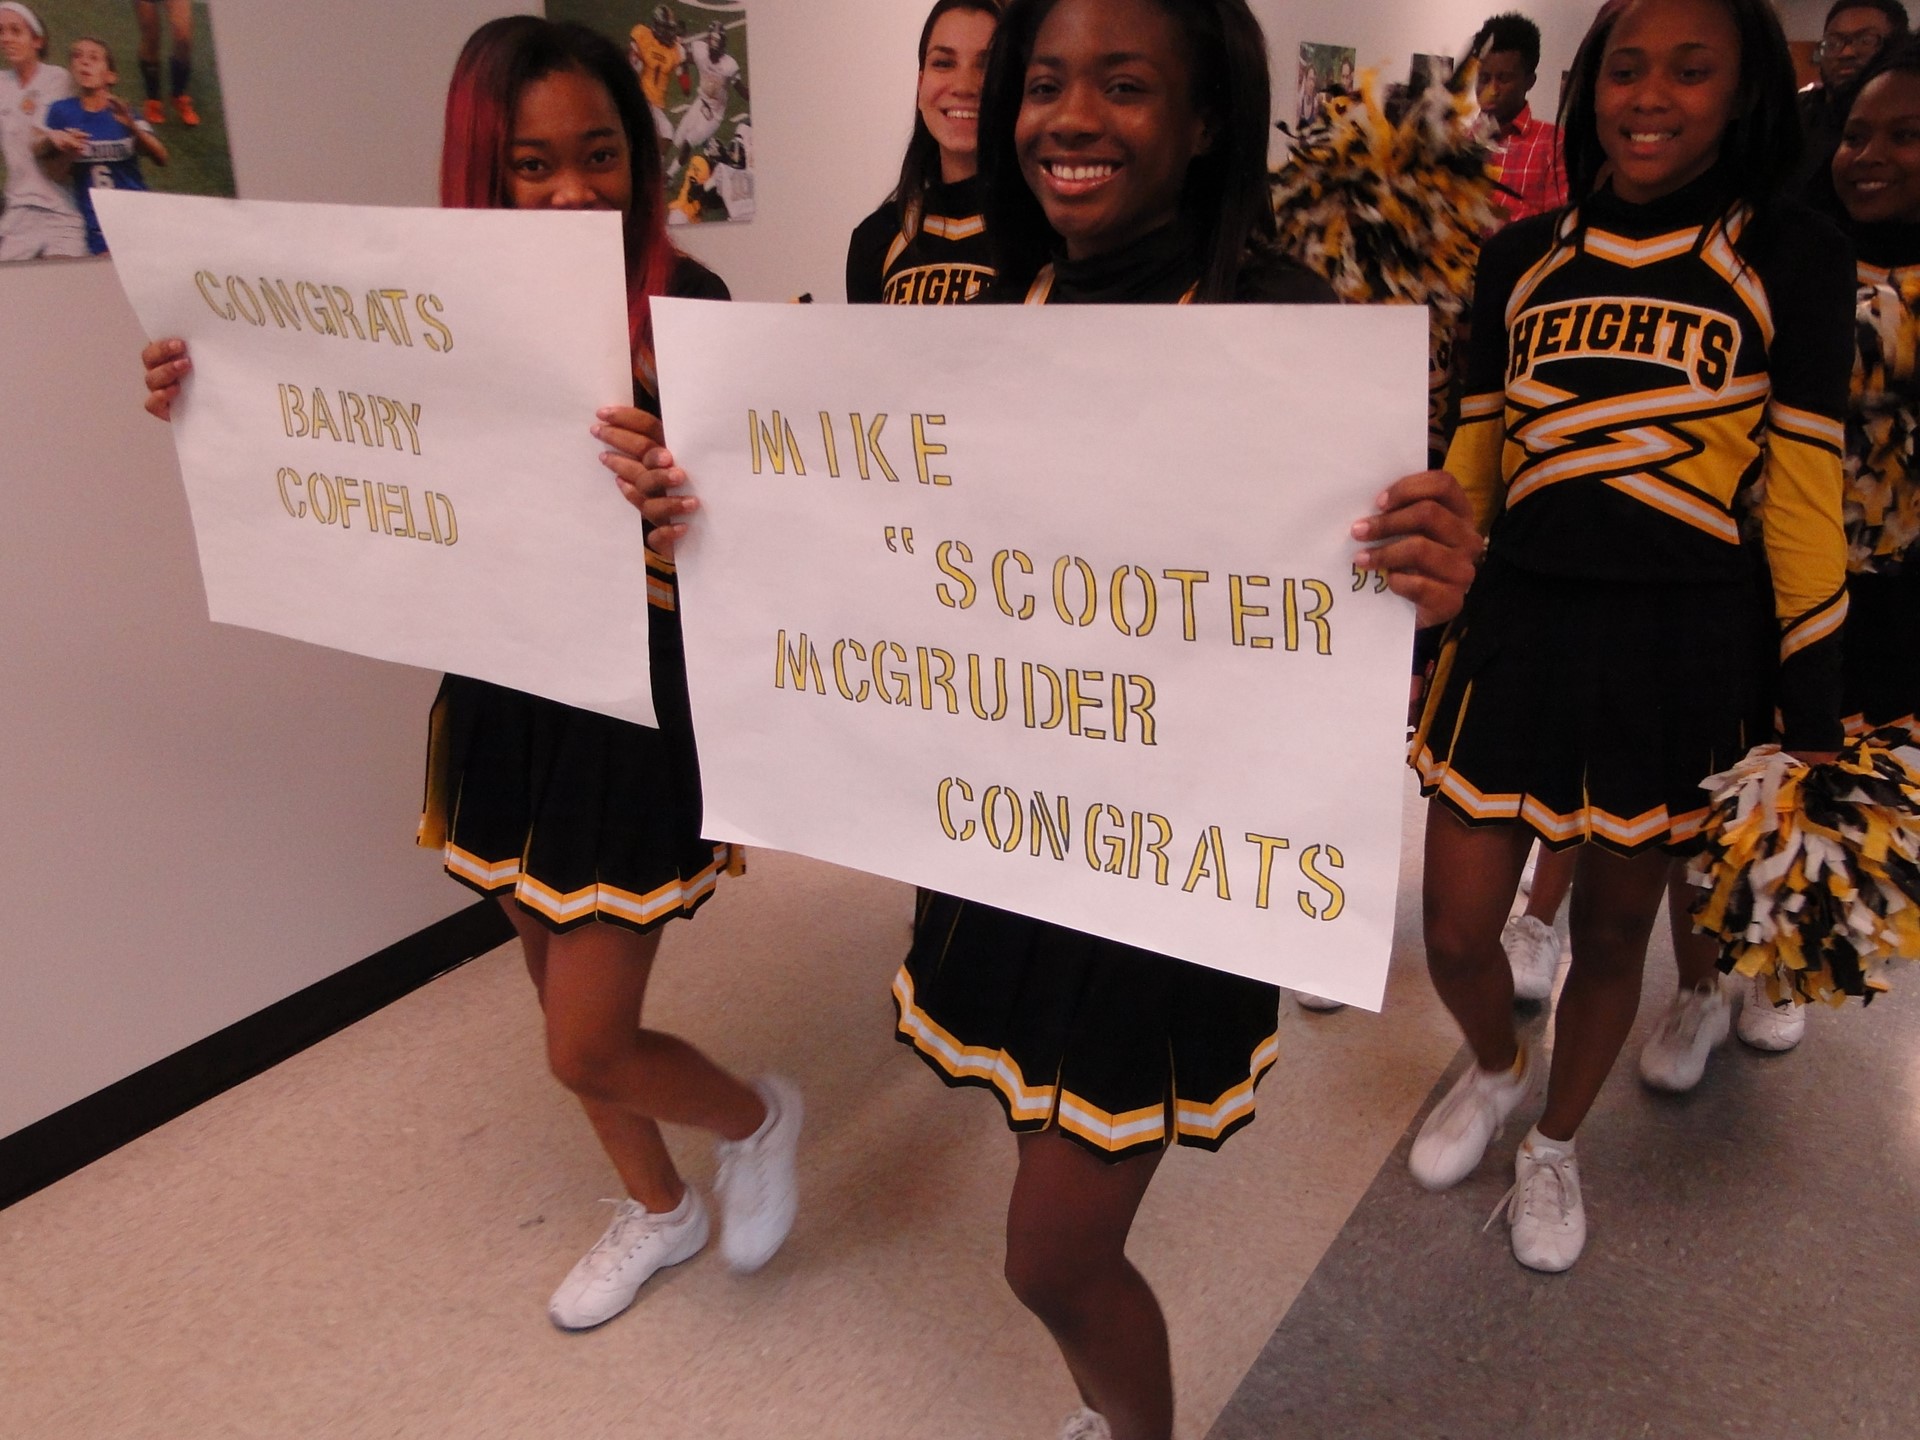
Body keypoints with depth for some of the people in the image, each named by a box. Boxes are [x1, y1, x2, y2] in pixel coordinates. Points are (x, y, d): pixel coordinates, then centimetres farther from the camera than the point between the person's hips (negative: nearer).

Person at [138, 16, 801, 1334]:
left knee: (587, 1048, 1)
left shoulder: (682, 308, -15)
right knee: (562, 999, 20)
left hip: (641, 708, -6)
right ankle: (660, 1210, 47)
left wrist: (675, 507, -44)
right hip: (504, 695, 6)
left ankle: (758, 1116, 35)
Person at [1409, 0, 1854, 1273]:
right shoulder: (1522, 259, 5)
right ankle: (1497, 1072, 40)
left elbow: (1800, 499, -1)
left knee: (1614, 932, 13)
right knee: (1457, 936, 4)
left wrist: (1814, 718, -2)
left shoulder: (1793, 259, -1)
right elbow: (1472, 465, 9)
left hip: (1682, 649, -1)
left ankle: (1555, 1146, 40)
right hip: (1516, 628, 2)